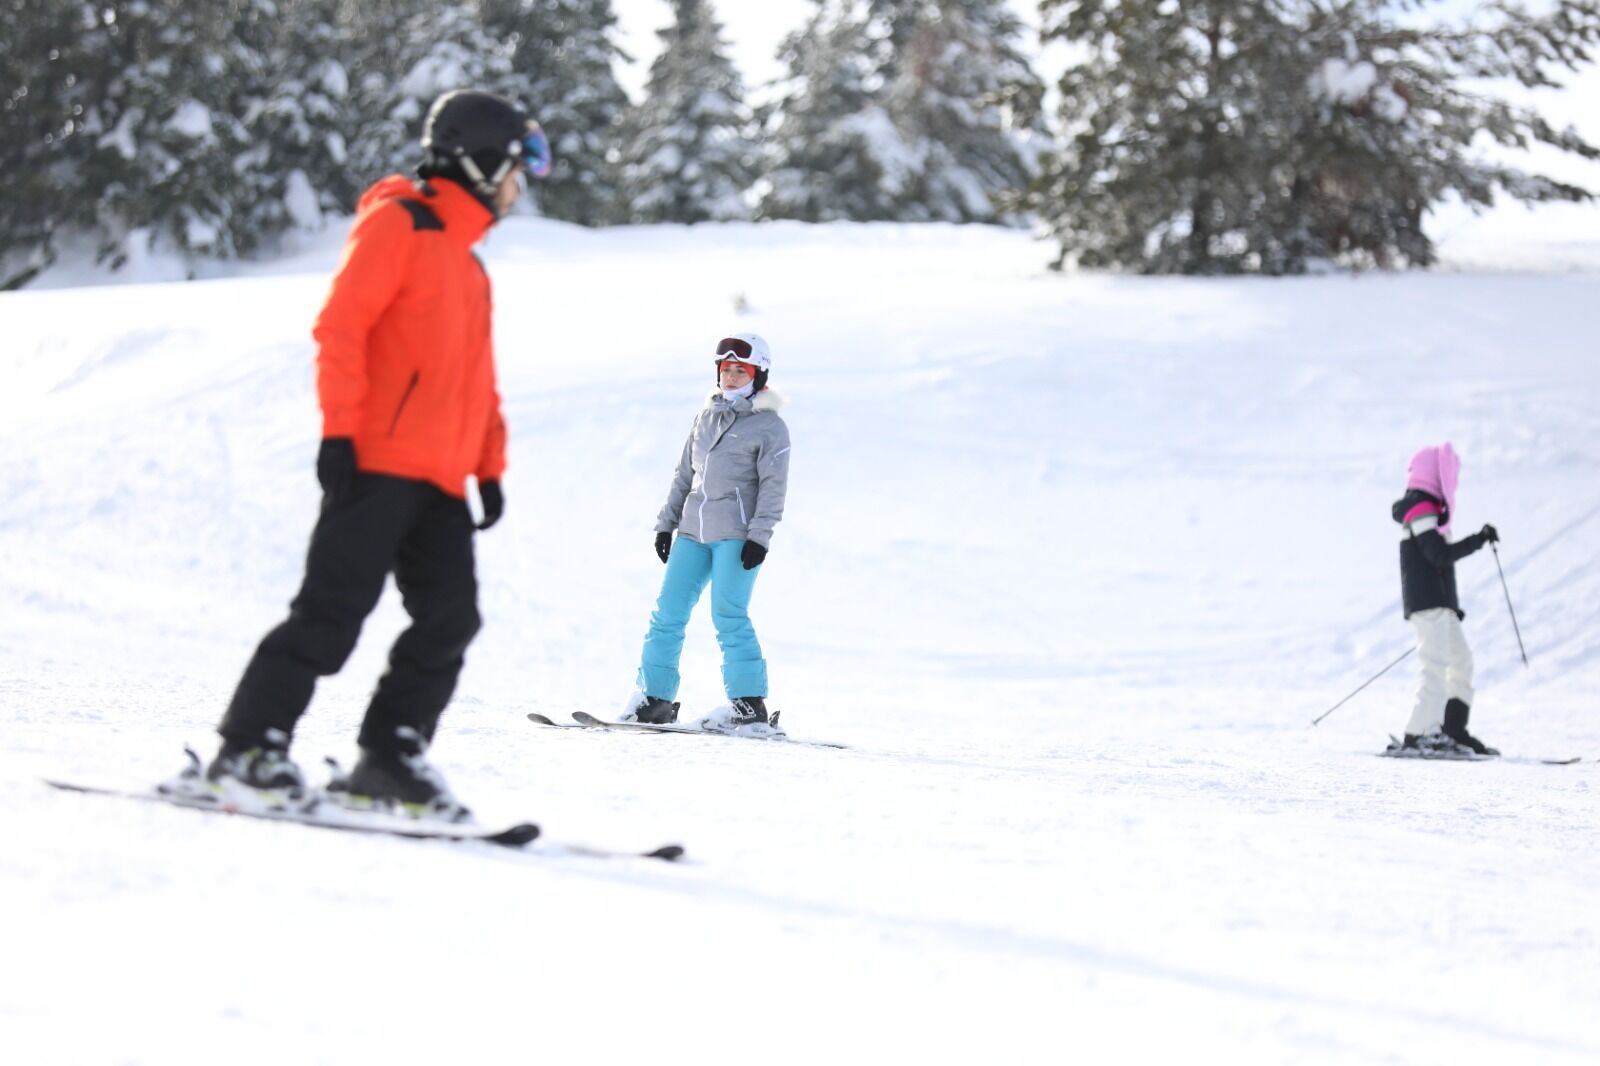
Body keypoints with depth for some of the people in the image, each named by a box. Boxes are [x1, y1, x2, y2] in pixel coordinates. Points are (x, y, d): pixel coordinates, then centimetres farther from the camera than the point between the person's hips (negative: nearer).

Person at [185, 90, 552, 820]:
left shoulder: (466, 264, 26)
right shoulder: (397, 224, -1)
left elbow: (478, 381, 29)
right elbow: (339, 327, -11)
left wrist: (489, 466, 20)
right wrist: (339, 432, -18)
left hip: (438, 482, 8)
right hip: (376, 462, -8)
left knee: (449, 620, -2)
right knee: (335, 607, -12)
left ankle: (388, 763, 3)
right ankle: (249, 749, -9)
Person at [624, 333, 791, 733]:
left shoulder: (769, 426, -2)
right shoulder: (707, 416, 16)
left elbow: (773, 487, -7)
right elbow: (684, 472, 21)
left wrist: (760, 535, -16)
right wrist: (666, 522, 17)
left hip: (736, 534, -6)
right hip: (694, 530, 6)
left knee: (729, 616, -13)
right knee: (668, 612, 3)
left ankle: (750, 706, -10)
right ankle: (655, 698, 9)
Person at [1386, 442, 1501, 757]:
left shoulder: (1430, 510, 22)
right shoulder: (1422, 510, -11)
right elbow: (1439, 555, -22)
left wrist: (1452, 604, 27)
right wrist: (1479, 540, -22)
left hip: (1440, 602, 11)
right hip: (1428, 603, -11)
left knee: (1461, 661, 12)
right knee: (1437, 664, -15)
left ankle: (1453, 731, 13)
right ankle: (1418, 735, -19)